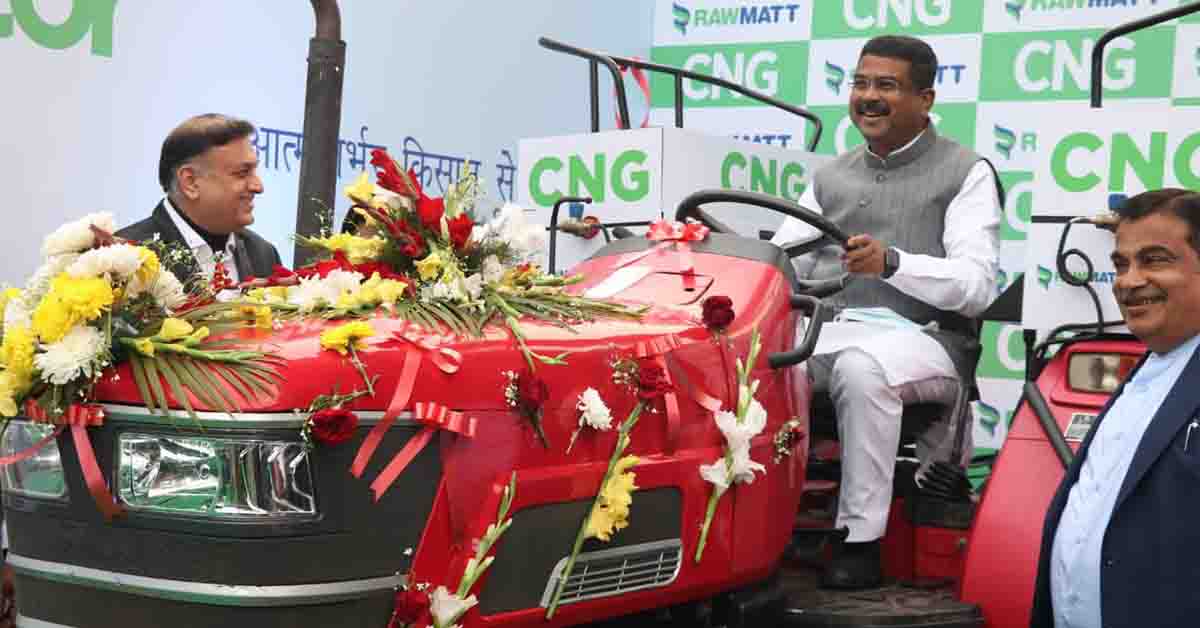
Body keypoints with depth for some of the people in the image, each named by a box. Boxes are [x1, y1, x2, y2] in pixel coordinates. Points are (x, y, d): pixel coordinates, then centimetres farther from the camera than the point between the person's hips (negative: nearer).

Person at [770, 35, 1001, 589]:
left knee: (860, 366, -39)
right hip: (831, 331, 5)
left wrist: (893, 263, -27)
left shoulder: (965, 173, 3)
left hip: (925, 339, -4)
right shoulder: (830, 178, 21)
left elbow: (976, 285, -10)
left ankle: (861, 540, -28)